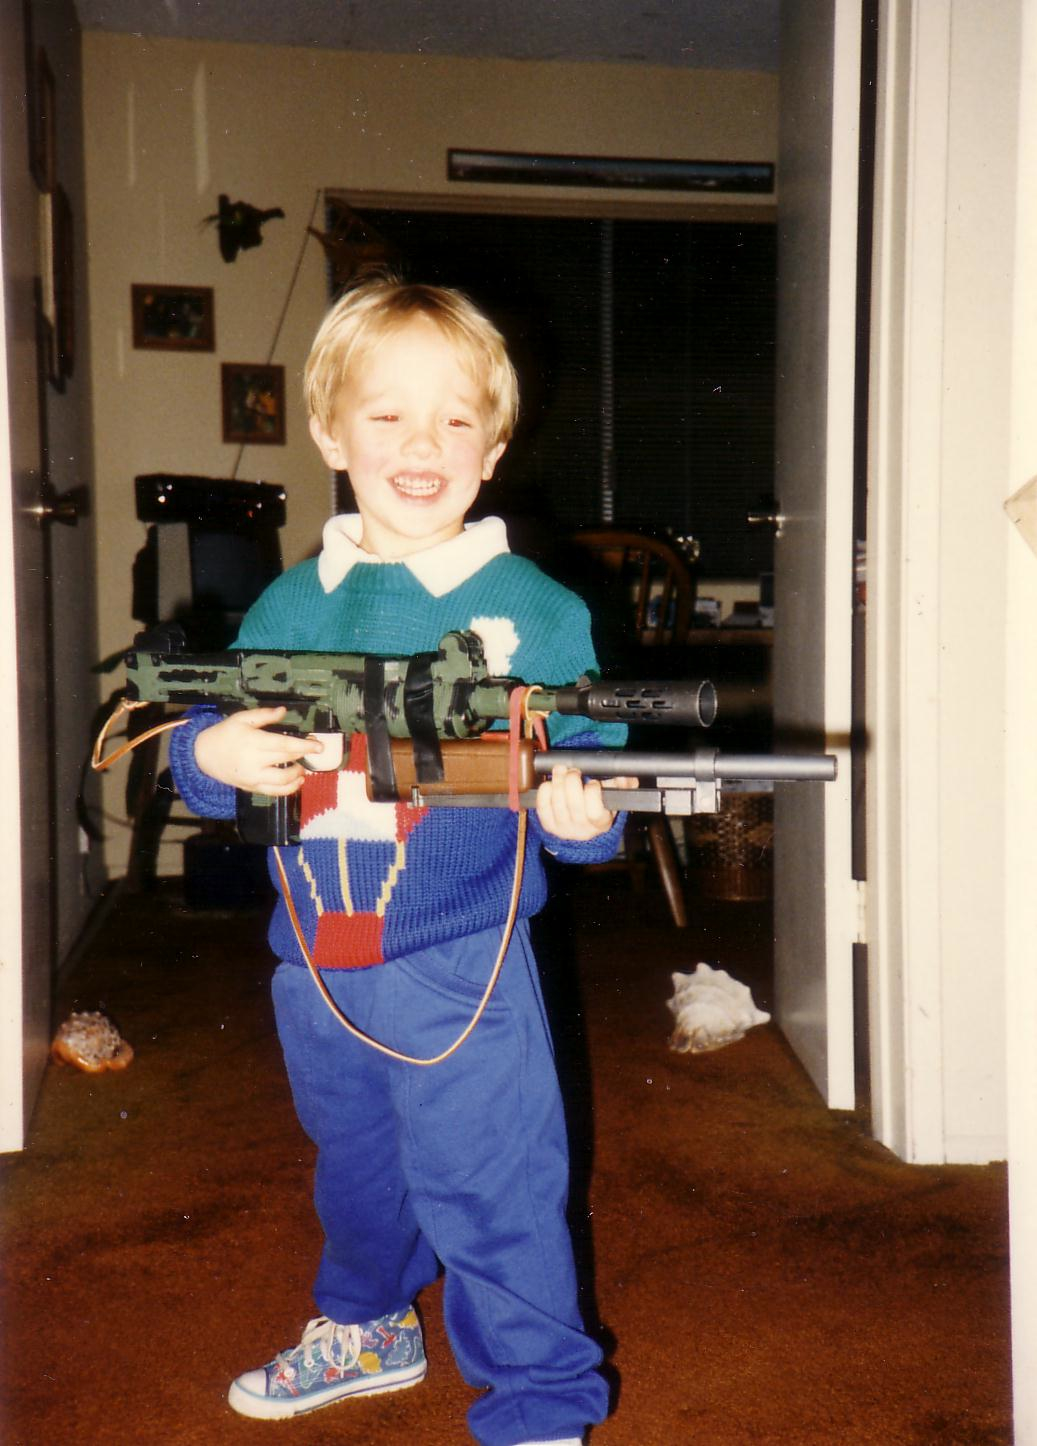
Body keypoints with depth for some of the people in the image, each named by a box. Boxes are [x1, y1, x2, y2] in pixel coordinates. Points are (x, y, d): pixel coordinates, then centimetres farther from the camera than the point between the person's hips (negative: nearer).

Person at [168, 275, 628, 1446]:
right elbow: (208, 739, 7)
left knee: (489, 1190, -1)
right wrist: (213, 755, -16)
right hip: (316, 959, 5)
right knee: (356, 1173, 26)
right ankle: (363, 1330, 50)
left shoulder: (535, 611, -7)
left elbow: (589, 769, -8)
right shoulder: (293, 606, 3)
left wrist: (578, 816, -30)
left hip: (460, 965, -5)